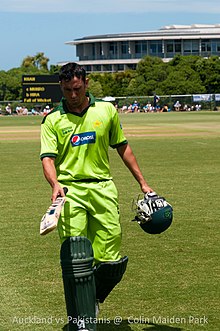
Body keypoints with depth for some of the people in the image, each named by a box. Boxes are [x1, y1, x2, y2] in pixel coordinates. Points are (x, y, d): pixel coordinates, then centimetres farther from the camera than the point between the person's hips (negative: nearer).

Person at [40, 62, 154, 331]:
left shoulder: (106, 111, 9)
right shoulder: (53, 120, 4)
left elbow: (122, 147, 18)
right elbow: (48, 157, -5)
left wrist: (142, 183, 18)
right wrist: (55, 184, -25)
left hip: (102, 188, 2)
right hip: (69, 191, -2)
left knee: (112, 261, -1)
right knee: (76, 258, -14)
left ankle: (92, 298, 29)